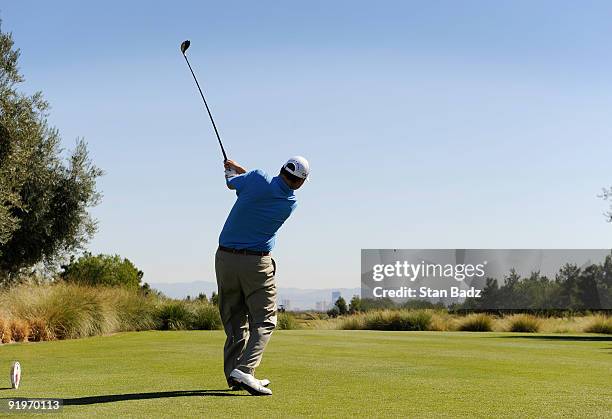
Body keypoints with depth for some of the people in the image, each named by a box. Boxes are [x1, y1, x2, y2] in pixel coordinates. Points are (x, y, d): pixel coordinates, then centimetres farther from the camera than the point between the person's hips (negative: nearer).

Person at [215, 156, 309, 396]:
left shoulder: (257, 179, -9)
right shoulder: (290, 204, -4)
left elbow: (232, 182, 11)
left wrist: (232, 169, 34)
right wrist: (238, 168, 25)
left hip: (225, 257, 3)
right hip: (256, 263, -3)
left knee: (234, 319, 13)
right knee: (264, 321, 2)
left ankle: (233, 373, 17)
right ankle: (244, 370, -18)